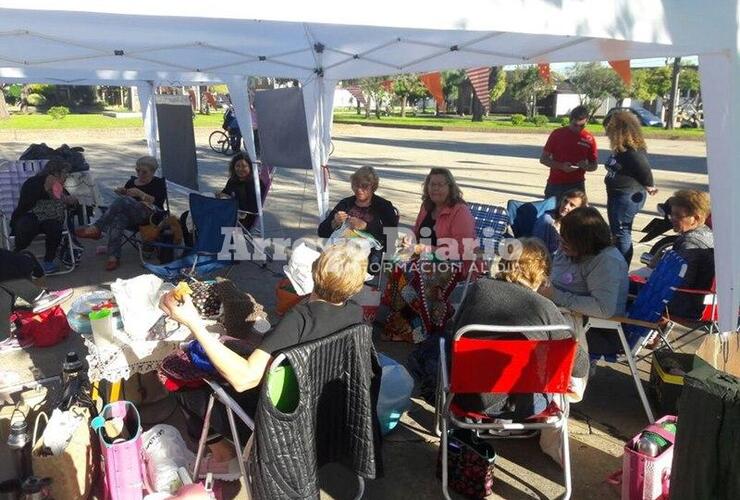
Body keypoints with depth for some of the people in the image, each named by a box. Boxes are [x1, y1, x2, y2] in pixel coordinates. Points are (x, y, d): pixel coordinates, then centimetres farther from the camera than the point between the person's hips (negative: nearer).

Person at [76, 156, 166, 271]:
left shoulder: (159, 183, 11)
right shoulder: (131, 182, 24)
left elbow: (158, 203, -7)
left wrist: (141, 194, -22)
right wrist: (122, 193, -2)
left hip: (152, 215, -4)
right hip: (131, 217, 4)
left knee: (123, 201, -31)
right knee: (118, 218, -35)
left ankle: (96, 228, -31)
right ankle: (113, 257, -47)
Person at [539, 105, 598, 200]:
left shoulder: (589, 139, 2)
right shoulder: (557, 134, -1)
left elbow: (594, 165, 11)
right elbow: (543, 159, 0)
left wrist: (586, 166, -13)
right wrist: (561, 166, -16)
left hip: (577, 186, 0)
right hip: (555, 185, 0)